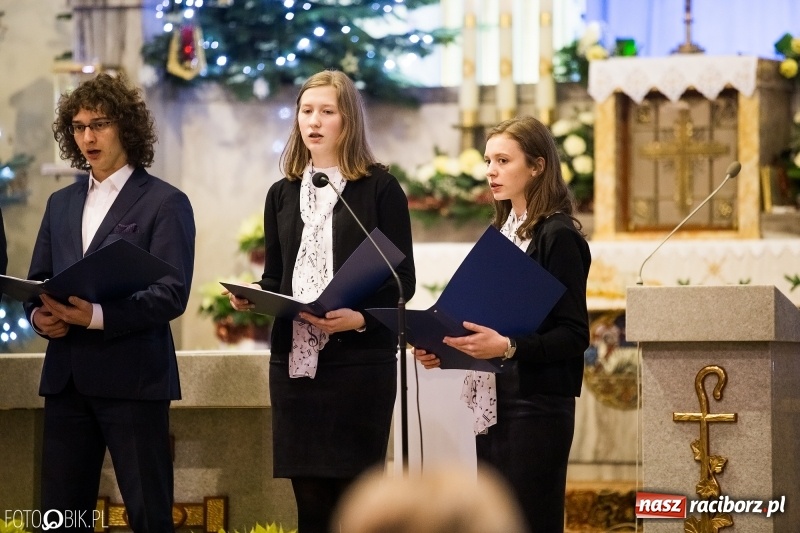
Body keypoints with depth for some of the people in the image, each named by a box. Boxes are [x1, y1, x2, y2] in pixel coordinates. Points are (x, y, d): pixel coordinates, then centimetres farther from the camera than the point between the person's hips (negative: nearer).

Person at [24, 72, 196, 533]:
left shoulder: (165, 203, -2)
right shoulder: (61, 203, 18)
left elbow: (172, 293, -11)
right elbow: (37, 280, 18)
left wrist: (96, 316, -23)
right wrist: (40, 314, -6)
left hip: (133, 377, -6)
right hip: (66, 377, 6)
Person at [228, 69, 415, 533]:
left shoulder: (380, 188, 0)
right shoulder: (283, 194, 15)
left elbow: (402, 281, -3)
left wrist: (360, 318, -20)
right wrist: (251, 298, -4)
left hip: (361, 359, -4)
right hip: (295, 359, 4)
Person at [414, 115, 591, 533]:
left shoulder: (558, 236, -9)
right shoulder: (497, 234, 14)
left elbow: (574, 335, -14)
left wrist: (509, 347, -26)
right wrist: (444, 349, 4)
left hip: (536, 405, -8)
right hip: (490, 403, 8)